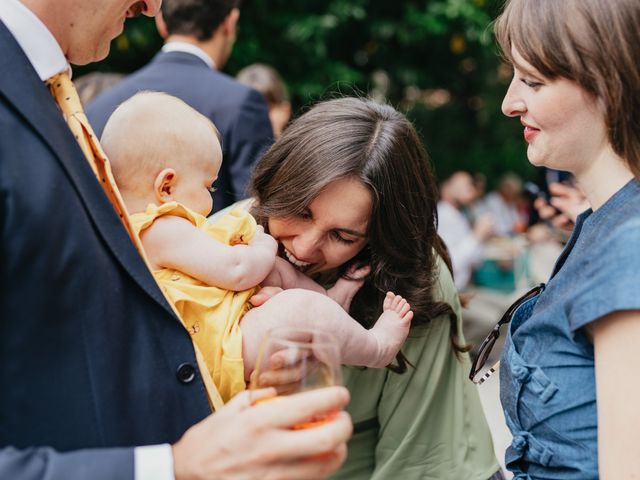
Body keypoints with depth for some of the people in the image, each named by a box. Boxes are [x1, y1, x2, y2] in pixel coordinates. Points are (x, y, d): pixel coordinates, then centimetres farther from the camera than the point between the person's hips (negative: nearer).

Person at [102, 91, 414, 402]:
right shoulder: (164, 230, -23)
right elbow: (235, 271, -23)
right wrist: (264, 248, -4)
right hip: (224, 358, -12)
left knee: (275, 267, 18)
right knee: (301, 308, -23)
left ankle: (330, 298, 21)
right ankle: (376, 348, -2)